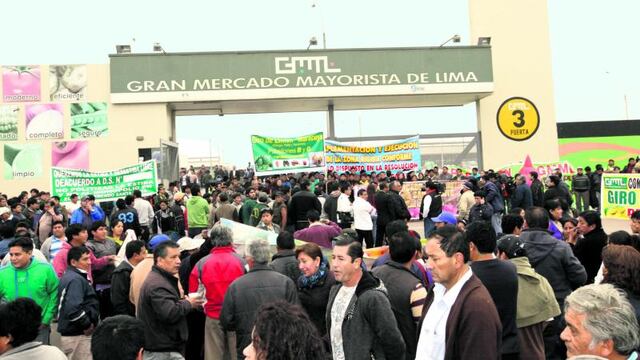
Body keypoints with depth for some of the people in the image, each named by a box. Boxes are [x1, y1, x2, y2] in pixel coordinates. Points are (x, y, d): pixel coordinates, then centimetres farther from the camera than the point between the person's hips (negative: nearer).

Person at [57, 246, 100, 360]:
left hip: (70, 333, 10)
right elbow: (74, 309, -30)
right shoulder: (76, 279, -18)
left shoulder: (69, 276, 14)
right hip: (77, 335, -10)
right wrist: (87, 325, -16)